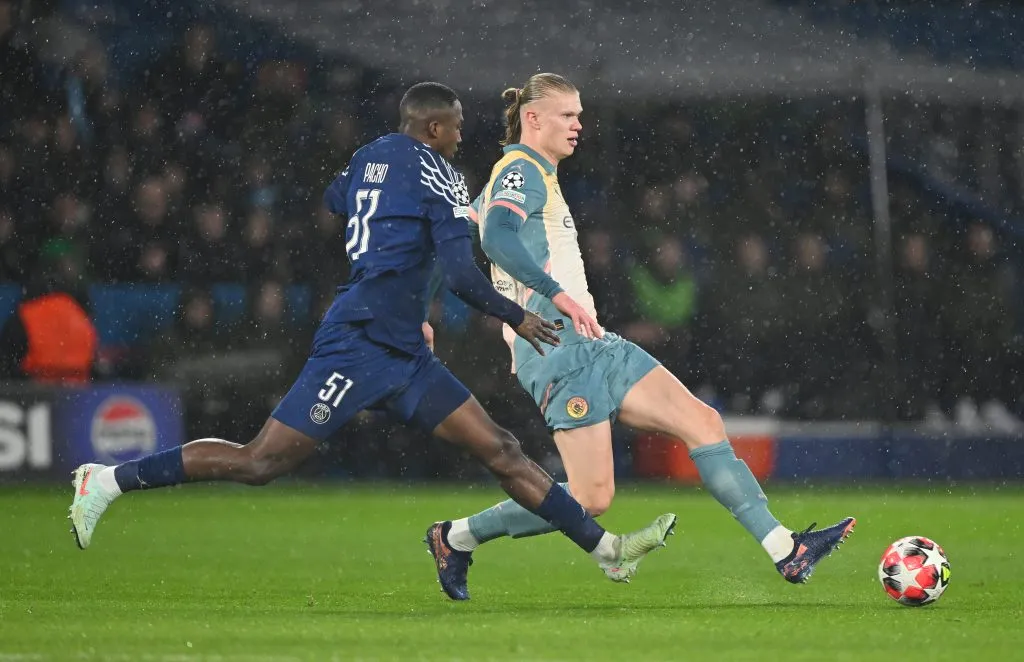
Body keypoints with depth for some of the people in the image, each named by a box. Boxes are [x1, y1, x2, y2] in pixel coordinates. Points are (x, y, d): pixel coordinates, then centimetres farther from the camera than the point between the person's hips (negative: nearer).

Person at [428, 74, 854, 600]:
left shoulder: (524, 174, 23)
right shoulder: (522, 172, -8)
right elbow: (497, 238, -27)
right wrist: (557, 294, -35)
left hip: (590, 345, 11)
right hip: (561, 351, -11)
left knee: (702, 423, 0)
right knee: (592, 498, -14)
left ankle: (785, 549, -5)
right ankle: (460, 537, 2)